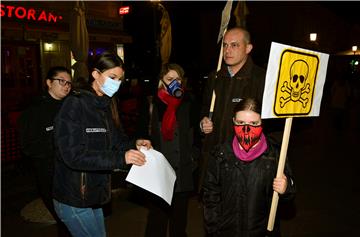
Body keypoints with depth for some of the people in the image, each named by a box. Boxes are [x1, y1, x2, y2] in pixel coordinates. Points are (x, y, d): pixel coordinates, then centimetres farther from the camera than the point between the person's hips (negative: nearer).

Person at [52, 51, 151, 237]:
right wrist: (120, 158, -29)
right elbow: (74, 155, -24)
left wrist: (133, 144, -6)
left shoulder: (106, 106, 6)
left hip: (93, 196, 7)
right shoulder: (74, 105, -17)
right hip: (73, 199, -7)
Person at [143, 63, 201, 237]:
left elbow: (197, 131, 4)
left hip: (183, 171, 1)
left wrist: (193, 156, -2)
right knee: (157, 215, 5)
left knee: (179, 216, 14)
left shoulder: (189, 102, 2)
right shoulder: (153, 102, 1)